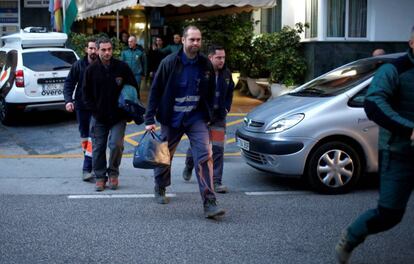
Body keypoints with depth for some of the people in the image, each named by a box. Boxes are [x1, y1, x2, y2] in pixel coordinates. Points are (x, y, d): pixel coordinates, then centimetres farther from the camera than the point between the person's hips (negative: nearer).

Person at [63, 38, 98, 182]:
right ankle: (89, 164, 30)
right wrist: (68, 100, -11)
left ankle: (87, 169, -6)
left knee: (93, 137, -8)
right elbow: (69, 83, 2)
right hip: (81, 106, 3)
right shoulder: (78, 65, -1)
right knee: (84, 136, 14)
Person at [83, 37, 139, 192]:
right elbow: (86, 94, 6)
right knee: (98, 148, 7)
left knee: (116, 144, -12)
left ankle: (113, 173, 11)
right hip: (99, 118, 2)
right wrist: (94, 110, -3)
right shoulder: (91, 70, -1)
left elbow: (133, 89, 4)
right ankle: (100, 177, 21)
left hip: (118, 116, -1)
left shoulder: (122, 67, -4)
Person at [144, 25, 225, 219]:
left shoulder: (206, 64, -1)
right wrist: (149, 119, -9)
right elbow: (155, 91, -6)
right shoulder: (169, 62, -9)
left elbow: (211, 92, 11)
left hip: (196, 119, 1)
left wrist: (208, 114, 10)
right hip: (171, 119, -1)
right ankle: (160, 190, 42)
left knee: (204, 156, -14)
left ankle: (209, 204, -14)